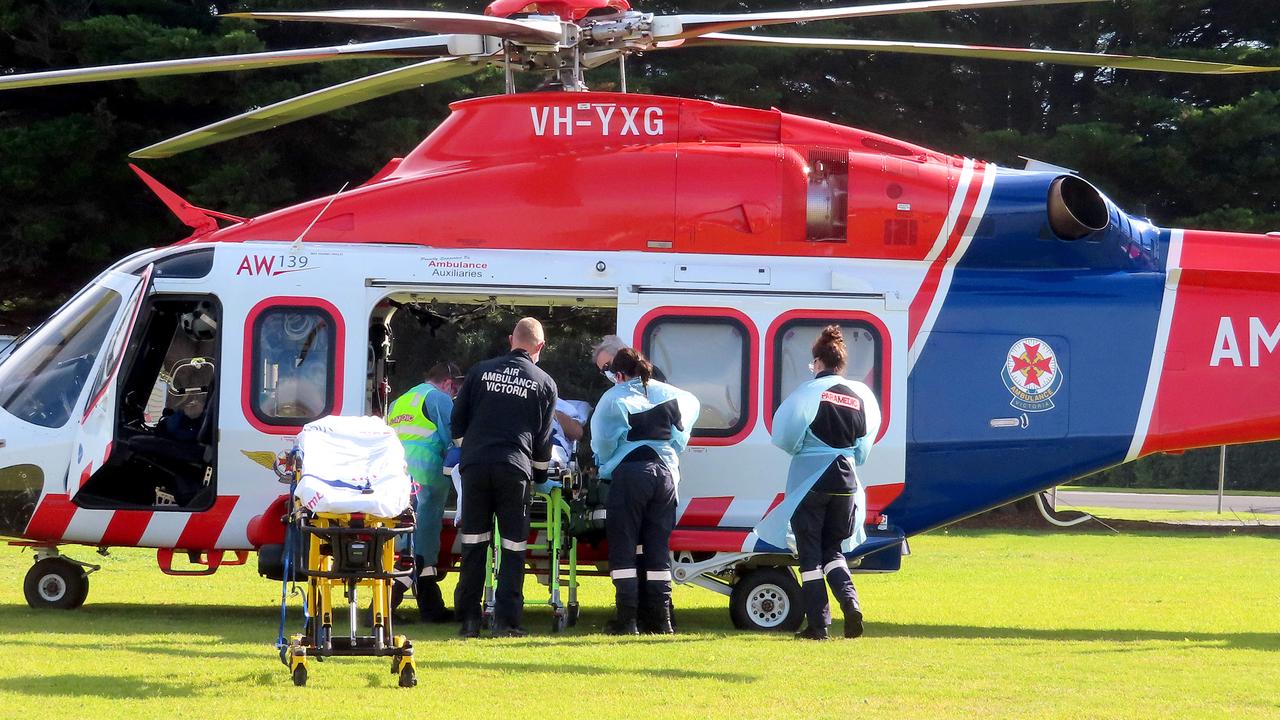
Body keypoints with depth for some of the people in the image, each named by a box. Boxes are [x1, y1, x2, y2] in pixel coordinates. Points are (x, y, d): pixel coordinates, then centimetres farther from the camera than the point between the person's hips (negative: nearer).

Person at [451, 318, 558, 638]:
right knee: (513, 547, 3)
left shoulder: (480, 371, 11)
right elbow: (544, 438, 11)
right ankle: (506, 620, -2)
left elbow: (458, 421, 12)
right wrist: (542, 479, 24)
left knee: (474, 543, 6)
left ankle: (469, 619, 4)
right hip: (514, 468, -2)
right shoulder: (544, 383, 8)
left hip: (475, 465, 2)